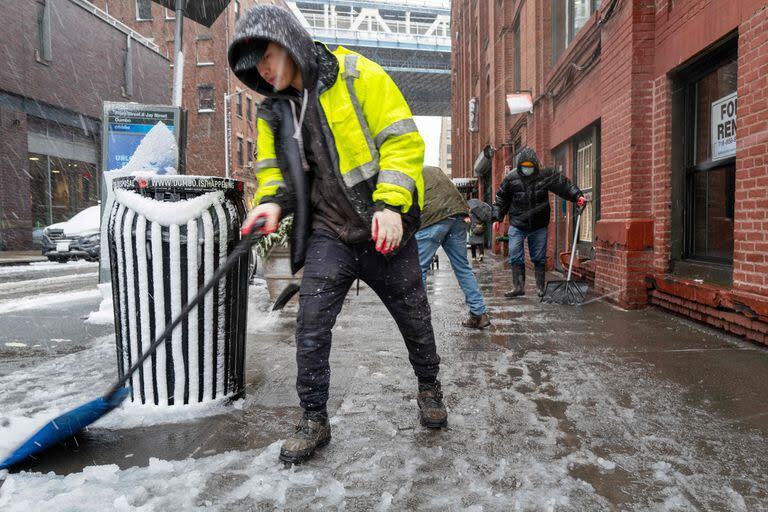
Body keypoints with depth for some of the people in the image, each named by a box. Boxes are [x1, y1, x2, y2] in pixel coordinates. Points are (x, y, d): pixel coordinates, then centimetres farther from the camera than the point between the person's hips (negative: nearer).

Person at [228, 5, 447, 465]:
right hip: (328, 234, 4)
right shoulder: (274, 112, 9)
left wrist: (390, 205, -22)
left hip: (385, 231, -3)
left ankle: (429, 386, 39)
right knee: (311, 326, -6)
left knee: (414, 319, 11)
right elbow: (274, 171, 15)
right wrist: (272, 202, -8)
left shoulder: (359, 77, -7)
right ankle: (314, 420, 14)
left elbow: (403, 141, -11)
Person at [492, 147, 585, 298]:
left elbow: (564, 185, 1)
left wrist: (577, 196, -13)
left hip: (539, 226, 0)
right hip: (517, 225, 0)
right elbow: (501, 199, 6)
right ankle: (518, 287, 8)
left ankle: (540, 288, 20)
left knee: (539, 258, 7)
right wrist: (497, 218, 4)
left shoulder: (546, 174, -3)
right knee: (515, 257, -2)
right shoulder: (511, 178, -3)